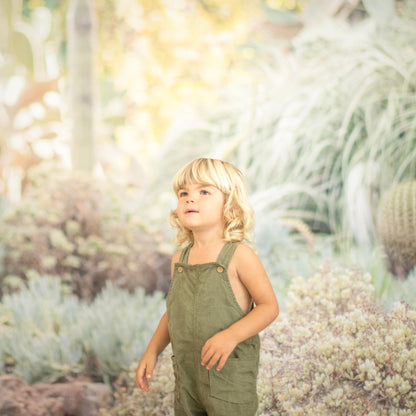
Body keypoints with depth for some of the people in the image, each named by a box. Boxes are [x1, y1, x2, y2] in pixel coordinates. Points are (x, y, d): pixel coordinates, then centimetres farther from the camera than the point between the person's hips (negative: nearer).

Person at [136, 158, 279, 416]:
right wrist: (152, 352, 13)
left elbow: (269, 306, -12)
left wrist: (231, 336, -24)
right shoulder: (179, 260, 7)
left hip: (230, 373, -6)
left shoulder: (238, 255, -11)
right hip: (186, 374, 6)